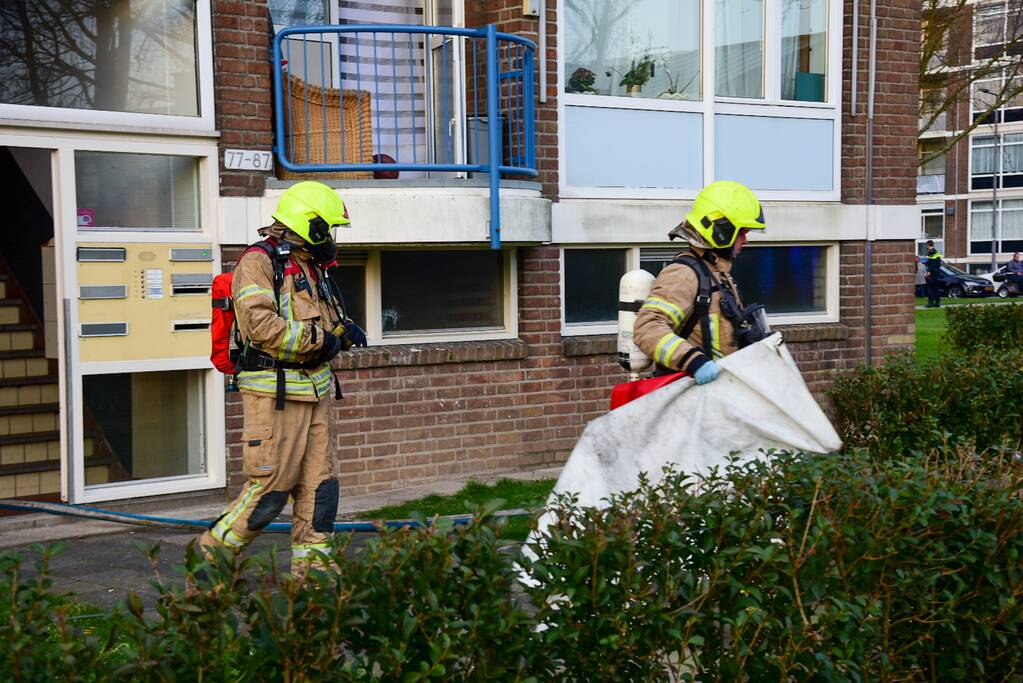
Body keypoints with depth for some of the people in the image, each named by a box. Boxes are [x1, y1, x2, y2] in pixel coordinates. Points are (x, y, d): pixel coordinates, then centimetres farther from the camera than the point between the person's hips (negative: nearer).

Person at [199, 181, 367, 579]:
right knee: (271, 488, -6)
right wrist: (318, 338, -17)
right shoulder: (258, 263, -11)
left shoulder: (311, 267, 17)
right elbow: (261, 325, -23)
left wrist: (344, 330, 6)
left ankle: (311, 567, 16)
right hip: (274, 393, -9)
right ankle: (211, 554, 10)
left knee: (317, 485, 8)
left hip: (313, 391, 9)